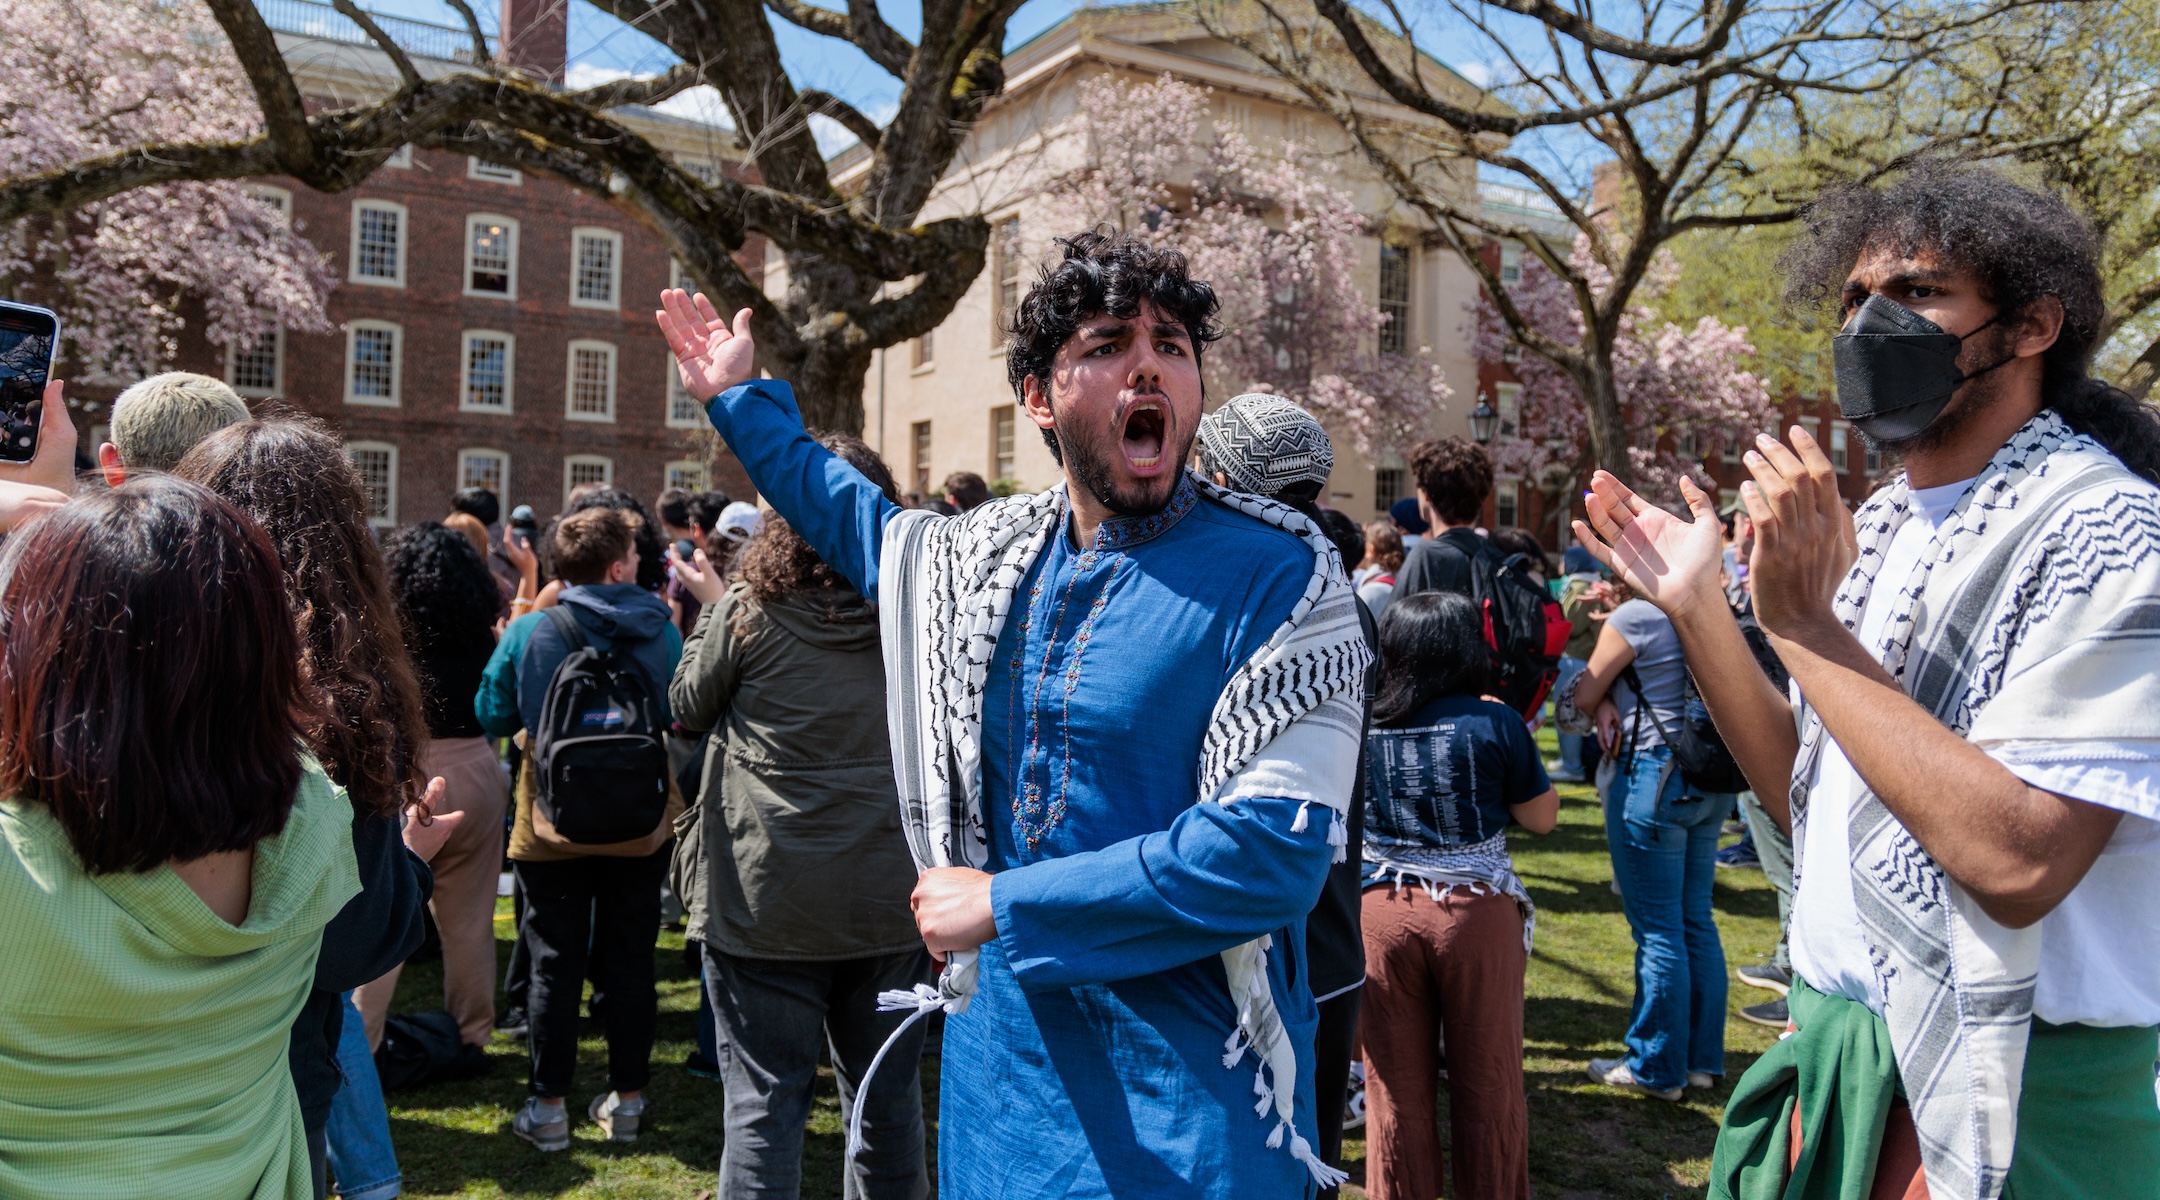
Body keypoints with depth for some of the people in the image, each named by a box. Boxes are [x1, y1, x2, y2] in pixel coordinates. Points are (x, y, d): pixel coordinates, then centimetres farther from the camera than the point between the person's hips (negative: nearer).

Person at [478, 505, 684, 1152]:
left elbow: (493, 716, -2)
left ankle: (548, 1109, 18)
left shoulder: (529, 631, -12)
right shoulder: (661, 630, -8)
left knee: (553, 965, 9)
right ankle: (626, 1101, 22)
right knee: (630, 963, 12)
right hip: (640, 828, 2)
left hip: (553, 830, -1)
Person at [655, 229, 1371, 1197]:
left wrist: (1002, 902, -20)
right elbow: (862, 521, 26)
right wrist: (743, 400, 29)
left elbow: (1273, 851, -24)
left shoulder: (1280, 579, -16)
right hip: (999, 1056, 5)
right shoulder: (990, 554, 3)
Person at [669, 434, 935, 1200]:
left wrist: (711, 607, 18)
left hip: (769, 903, -3)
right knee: (886, 1099, 16)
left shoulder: (749, 611, -10)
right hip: (890, 900, 3)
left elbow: (688, 709, 6)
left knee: (764, 1102, 8)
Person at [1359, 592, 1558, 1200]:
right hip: (1477, 912, -2)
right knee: (1488, 1082, 13)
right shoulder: (1494, 723, -10)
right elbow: (1542, 818, 0)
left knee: (1397, 1086, 13)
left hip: (1381, 911, 2)